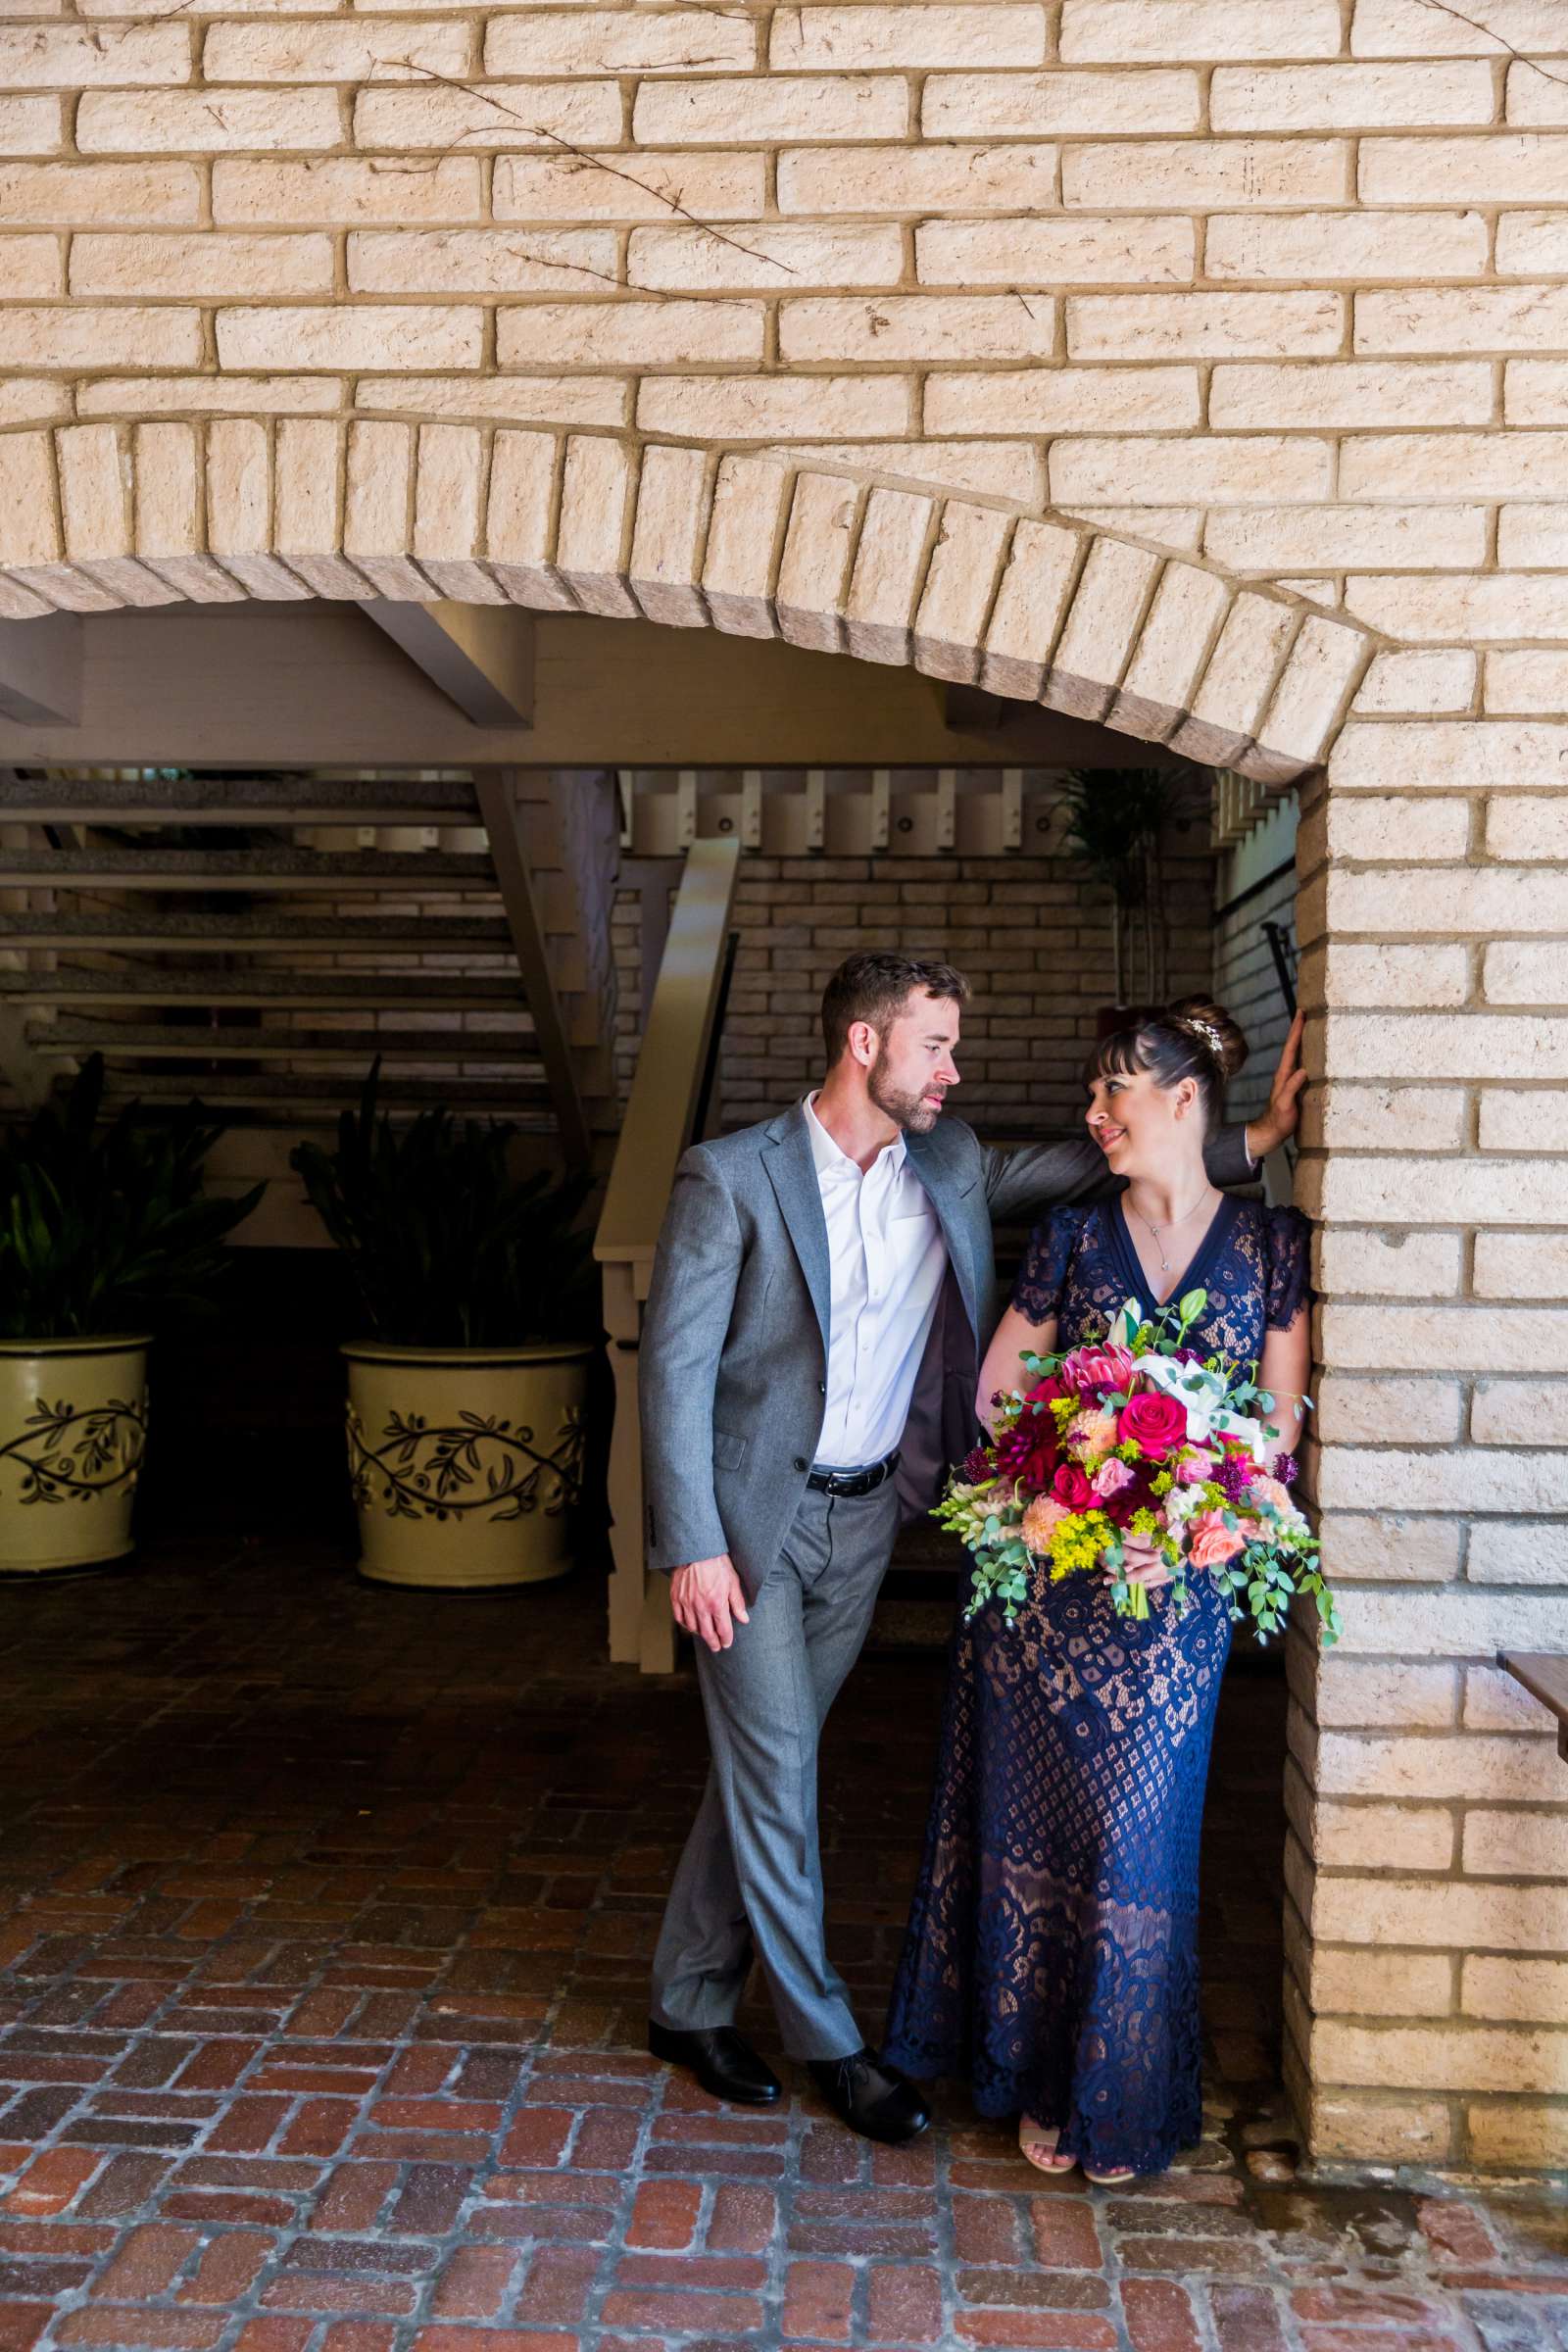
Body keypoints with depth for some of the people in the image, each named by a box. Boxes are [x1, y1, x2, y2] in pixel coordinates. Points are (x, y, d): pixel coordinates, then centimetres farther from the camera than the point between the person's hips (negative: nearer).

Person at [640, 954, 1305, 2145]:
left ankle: (692, 2004, 29)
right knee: (776, 1768, 1)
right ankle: (826, 2037, 18)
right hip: (753, 1514, -5)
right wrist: (694, 1546, -16)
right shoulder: (731, 1175, -13)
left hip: (867, 1514, 5)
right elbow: (675, 1364, -13)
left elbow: (1088, 1163, 11)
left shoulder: (948, 1165, 4)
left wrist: (1255, 1139, 2)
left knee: (762, 1765, 13)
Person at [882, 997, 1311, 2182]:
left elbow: (1280, 1423, 0)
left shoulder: (1270, 1243, 1)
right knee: (1036, 1818, 8)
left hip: (1179, 1584, -1)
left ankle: (1119, 2097, 24)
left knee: (1138, 1836, 4)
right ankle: (1040, 2075, 27)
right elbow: (993, 1392, 5)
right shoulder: (1072, 1236, 4)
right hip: (1046, 1574, 1)